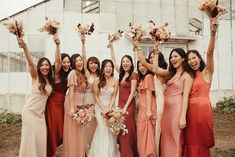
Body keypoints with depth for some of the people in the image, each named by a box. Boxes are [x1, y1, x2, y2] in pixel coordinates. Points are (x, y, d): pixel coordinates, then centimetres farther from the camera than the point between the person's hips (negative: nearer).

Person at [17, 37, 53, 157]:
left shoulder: (50, 80, 6)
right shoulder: (35, 77, -12)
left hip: (41, 113, 5)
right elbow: (30, 63, -27)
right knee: (31, 137, 2)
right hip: (30, 111, -4)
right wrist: (25, 48, -43)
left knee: (41, 137, 7)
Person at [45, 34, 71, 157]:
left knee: (60, 128, 17)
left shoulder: (67, 75, 9)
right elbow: (57, 61, -27)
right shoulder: (57, 73, -13)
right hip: (53, 103, -7)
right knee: (52, 128, 1)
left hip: (62, 103, 7)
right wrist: (57, 45, -42)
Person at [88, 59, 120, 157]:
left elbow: (113, 96, -2)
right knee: (103, 128, -12)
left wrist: (109, 109, -12)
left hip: (111, 107, 1)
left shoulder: (115, 81, -3)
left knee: (110, 129, -4)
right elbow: (96, 96, -3)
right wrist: (103, 109, -11)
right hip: (100, 107, -1)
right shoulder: (97, 81, -6)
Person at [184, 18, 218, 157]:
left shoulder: (207, 72, 0)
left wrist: (213, 33, -30)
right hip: (189, 110, 5)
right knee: (191, 142, 11)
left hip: (202, 108, -5)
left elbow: (210, 53, -17)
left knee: (201, 142, 6)